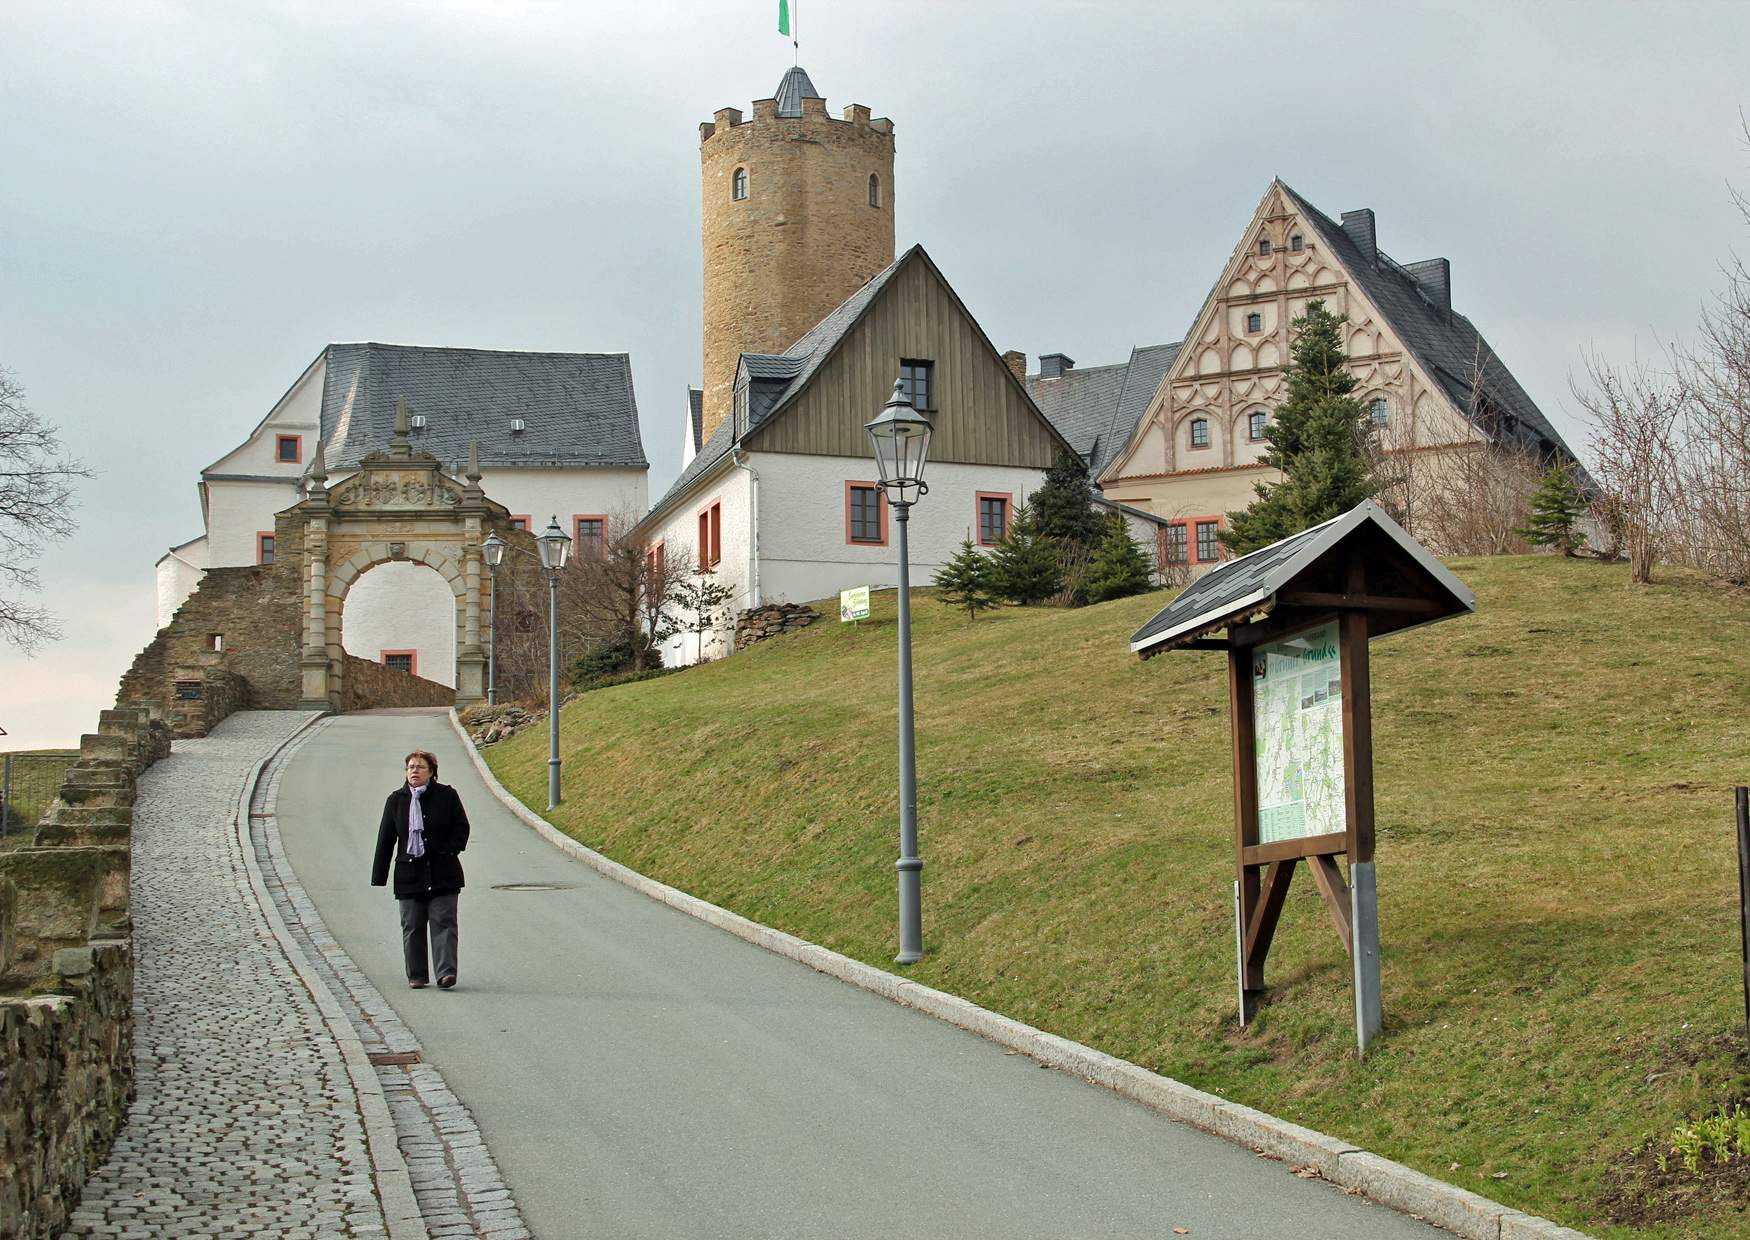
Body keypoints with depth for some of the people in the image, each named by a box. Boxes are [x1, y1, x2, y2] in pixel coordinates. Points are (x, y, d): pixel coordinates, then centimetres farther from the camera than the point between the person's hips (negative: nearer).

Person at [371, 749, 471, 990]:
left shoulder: (447, 796, 1)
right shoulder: (396, 800, 7)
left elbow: (461, 827, 5)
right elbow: (385, 839, 8)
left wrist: (447, 850, -10)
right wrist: (378, 877, 5)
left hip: (443, 875, -2)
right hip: (409, 873, 2)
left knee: (443, 923, -7)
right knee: (412, 927, 6)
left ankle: (446, 972, -10)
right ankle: (417, 975, 15)